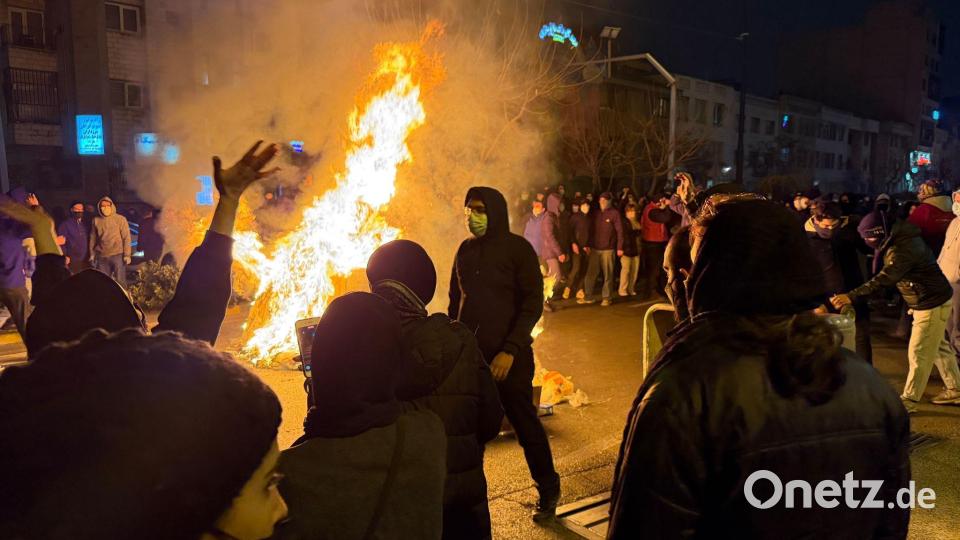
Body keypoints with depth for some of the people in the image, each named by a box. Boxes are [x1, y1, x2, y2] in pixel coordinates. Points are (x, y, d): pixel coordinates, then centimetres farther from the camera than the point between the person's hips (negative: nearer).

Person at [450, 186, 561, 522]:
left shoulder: (518, 249, -7)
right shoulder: (465, 250, 8)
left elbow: (533, 304, -10)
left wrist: (510, 350, -18)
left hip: (507, 354, -4)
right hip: (469, 351, 4)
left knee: (525, 423, 5)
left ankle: (548, 490, 24)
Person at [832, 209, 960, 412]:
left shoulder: (902, 249, -30)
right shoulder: (900, 238, 0)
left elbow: (883, 280, -38)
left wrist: (851, 296, -42)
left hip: (932, 304, -10)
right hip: (931, 301, 10)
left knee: (918, 353, -2)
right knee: (939, 348, 20)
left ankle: (908, 401, 6)